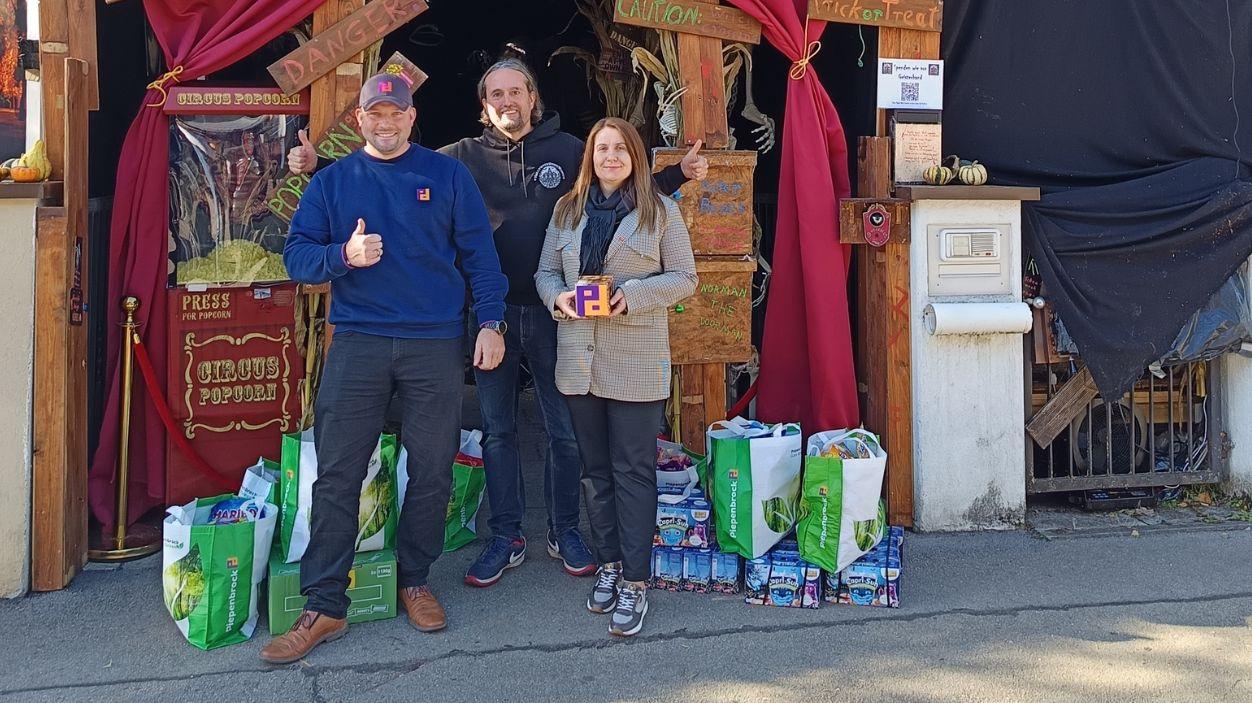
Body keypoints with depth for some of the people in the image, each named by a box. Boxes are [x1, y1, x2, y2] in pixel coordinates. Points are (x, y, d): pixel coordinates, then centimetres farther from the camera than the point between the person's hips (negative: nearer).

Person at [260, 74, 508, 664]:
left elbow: (478, 253, 7)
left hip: (435, 345, 0)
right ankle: (324, 606, 6)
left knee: (431, 472, 7)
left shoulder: (447, 176, 8)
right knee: (336, 475, -2)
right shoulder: (331, 181, 11)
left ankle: (414, 581, 25)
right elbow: (296, 255, 6)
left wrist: (491, 322, -1)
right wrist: (344, 255, -13)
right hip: (357, 344, 1)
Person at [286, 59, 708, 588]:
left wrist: (679, 173, -4)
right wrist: (320, 165, -3)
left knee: (564, 429, 7)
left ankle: (564, 532, 25)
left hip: (552, 311, -1)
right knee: (497, 430, 10)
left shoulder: (567, 150, 3)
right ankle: (506, 538, 24)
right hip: (492, 312, 1)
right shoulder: (464, 157, 4)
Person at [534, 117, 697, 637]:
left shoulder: (660, 211, 0)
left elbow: (683, 277, -2)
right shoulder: (568, 209, 11)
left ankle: (635, 583, 7)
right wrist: (558, 297, -10)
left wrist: (632, 295, -17)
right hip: (579, 359, 4)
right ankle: (608, 566, 26)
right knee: (595, 470, 12)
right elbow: (546, 272, 13)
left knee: (634, 472, -1)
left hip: (636, 363, -4)